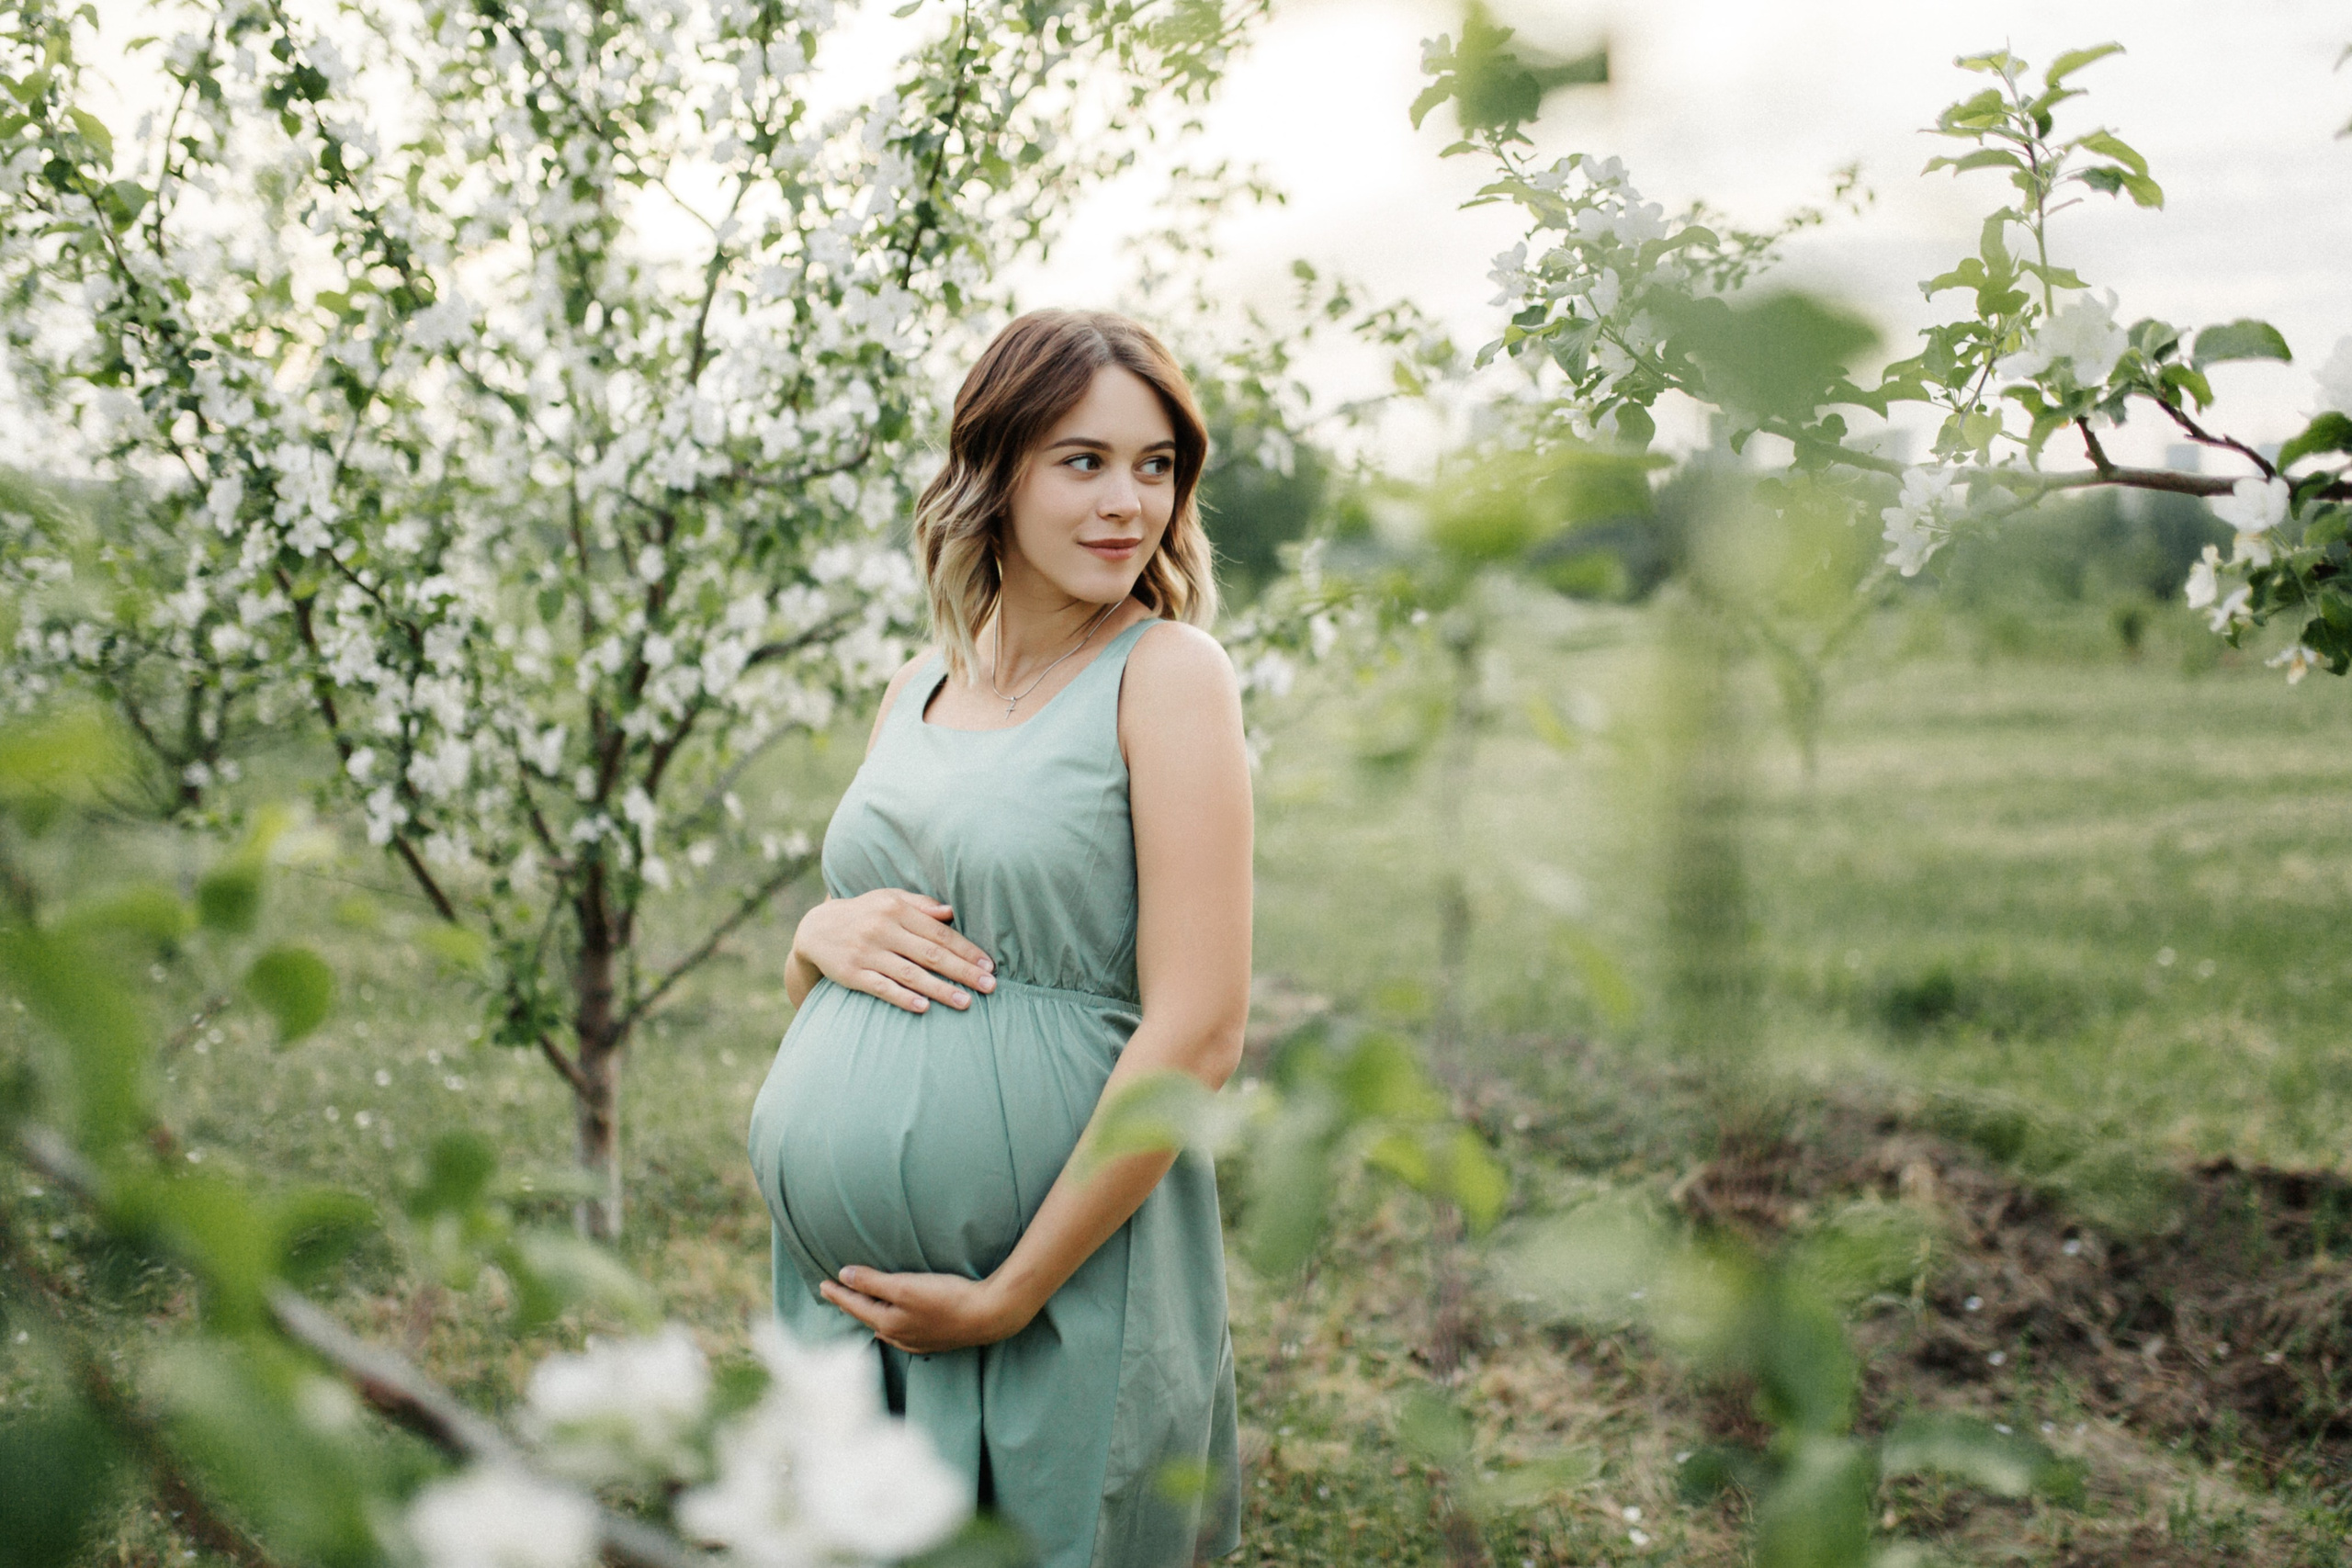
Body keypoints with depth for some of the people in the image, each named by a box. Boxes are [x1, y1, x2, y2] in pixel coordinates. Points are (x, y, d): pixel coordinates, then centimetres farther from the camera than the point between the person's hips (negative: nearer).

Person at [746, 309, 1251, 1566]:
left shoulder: (1167, 672, -8)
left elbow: (1198, 1036, -15)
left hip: (1061, 1287, -5)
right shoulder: (917, 693, 10)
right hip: (847, 1283, 5)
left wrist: (1007, 1296, -14)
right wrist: (820, 936, -5)